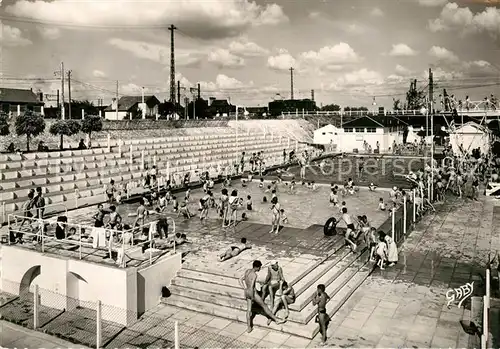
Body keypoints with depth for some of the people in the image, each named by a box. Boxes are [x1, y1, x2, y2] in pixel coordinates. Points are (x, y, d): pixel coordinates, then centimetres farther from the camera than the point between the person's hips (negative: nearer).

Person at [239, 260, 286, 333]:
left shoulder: (247, 271, 3)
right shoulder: (254, 275, -23)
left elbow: (240, 280, 11)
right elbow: (251, 287, -26)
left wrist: (245, 289, 11)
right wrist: (252, 298, -18)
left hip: (247, 292, 8)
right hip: (253, 293, -8)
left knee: (249, 310, 12)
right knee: (264, 306, 4)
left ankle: (249, 328, 16)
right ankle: (276, 319, 15)